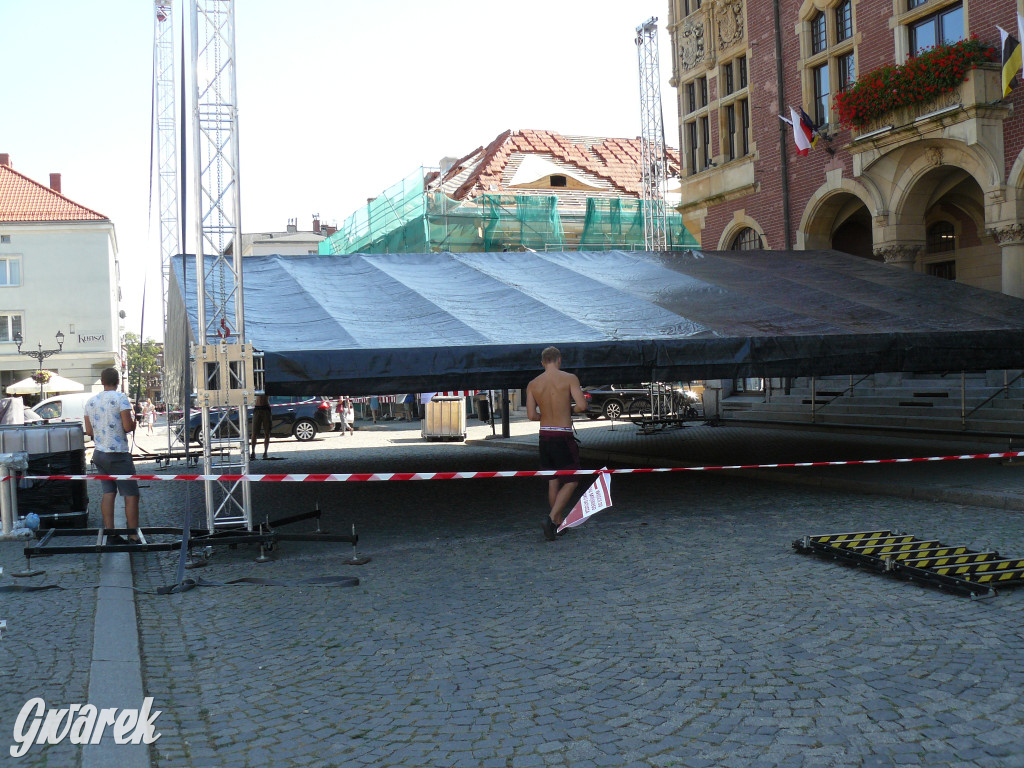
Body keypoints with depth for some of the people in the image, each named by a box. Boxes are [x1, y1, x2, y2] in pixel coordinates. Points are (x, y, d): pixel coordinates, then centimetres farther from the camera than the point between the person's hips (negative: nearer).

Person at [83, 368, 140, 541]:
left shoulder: (91, 401, 8)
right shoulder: (120, 398, -11)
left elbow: (89, 431, 11)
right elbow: (128, 427, -16)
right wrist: (134, 419, 4)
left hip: (99, 453, 7)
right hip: (118, 454, -7)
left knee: (108, 491, 9)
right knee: (131, 494, -3)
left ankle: (110, 534, 7)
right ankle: (134, 536, -6)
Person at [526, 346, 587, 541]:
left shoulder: (533, 384, 3)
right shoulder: (569, 378, -7)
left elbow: (531, 415, 0)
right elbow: (582, 406, -15)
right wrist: (570, 409, 7)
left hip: (544, 436, 5)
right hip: (563, 436, -5)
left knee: (553, 482, 16)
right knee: (570, 482, 4)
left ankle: (559, 522, 24)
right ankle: (551, 519, -11)